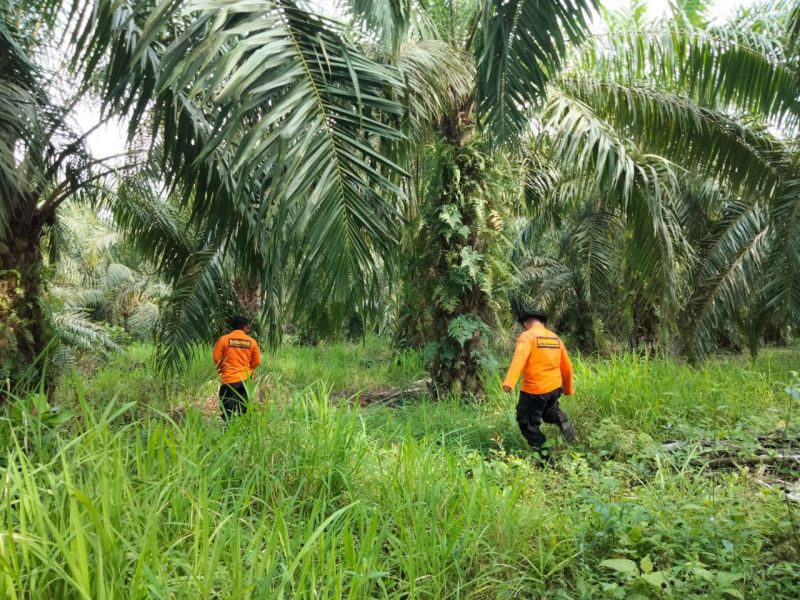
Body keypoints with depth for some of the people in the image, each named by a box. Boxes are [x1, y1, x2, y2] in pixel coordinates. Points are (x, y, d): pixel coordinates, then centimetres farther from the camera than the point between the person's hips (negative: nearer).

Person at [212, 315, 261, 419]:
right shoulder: (252, 342, 0)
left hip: (229, 379, -2)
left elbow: (216, 357, -6)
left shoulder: (224, 339, -6)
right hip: (246, 379, 2)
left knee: (228, 411, 2)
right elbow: (256, 361, 4)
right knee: (243, 410, 13)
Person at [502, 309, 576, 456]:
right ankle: (562, 421, 4)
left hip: (534, 390, -6)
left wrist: (509, 382, -40)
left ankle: (544, 453, 10)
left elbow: (519, 359, -27)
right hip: (555, 388, 6)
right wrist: (568, 388, 29)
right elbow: (567, 367, 15)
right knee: (549, 408, 33)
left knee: (527, 421, 10)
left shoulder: (527, 336, -9)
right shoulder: (556, 338, 9)